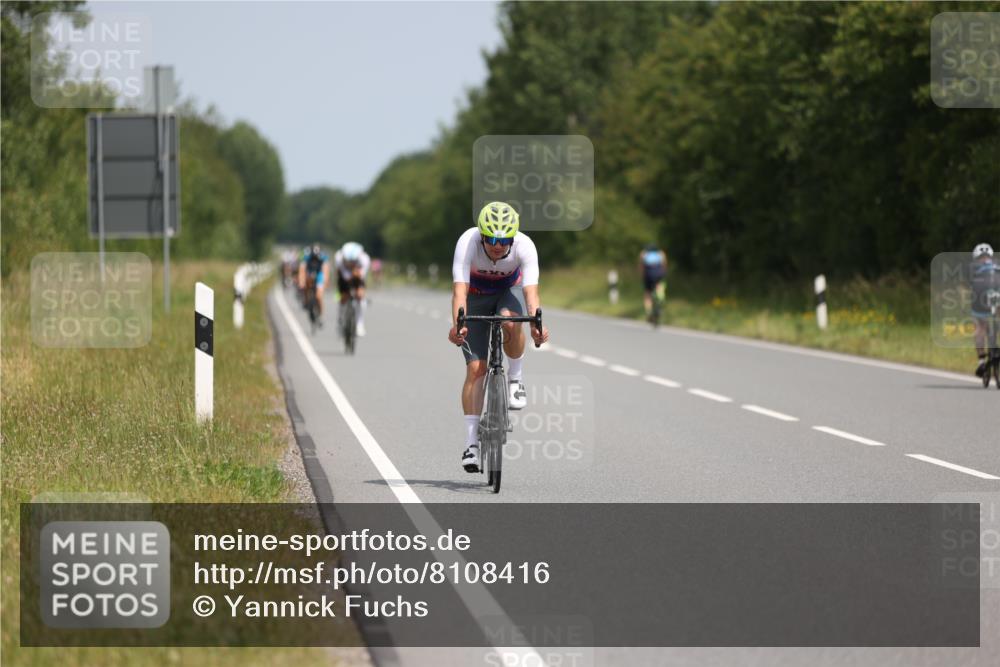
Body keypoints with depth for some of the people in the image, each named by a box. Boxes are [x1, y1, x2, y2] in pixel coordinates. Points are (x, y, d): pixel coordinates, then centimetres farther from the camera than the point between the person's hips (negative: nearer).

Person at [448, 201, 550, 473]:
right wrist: (457, 324, -60)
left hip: (509, 290, 0)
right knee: (475, 369, -12)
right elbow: (460, 289, -42)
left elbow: (530, 290, -41)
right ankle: (471, 442, -9)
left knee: (510, 322, -36)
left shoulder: (525, 246, -32)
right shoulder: (467, 242, -35)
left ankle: (516, 379, -10)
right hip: (476, 295, 0)